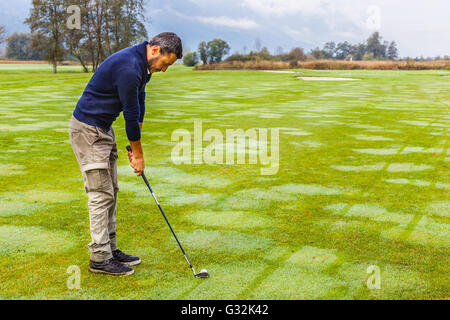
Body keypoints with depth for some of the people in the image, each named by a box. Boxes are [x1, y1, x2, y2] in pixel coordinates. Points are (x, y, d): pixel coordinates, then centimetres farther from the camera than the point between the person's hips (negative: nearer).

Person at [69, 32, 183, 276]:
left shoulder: (143, 64, 6)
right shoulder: (128, 68, -26)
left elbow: (139, 104, 11)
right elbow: (131, 113, -20)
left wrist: (135, 147, 10)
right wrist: (138, 153, -9)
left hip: (104, 128, 10)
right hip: (87, 129, -10)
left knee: (110, 192, 11)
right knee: (101, 193, -7)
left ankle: (110, 249, 20)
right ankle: (99, 258, 0)